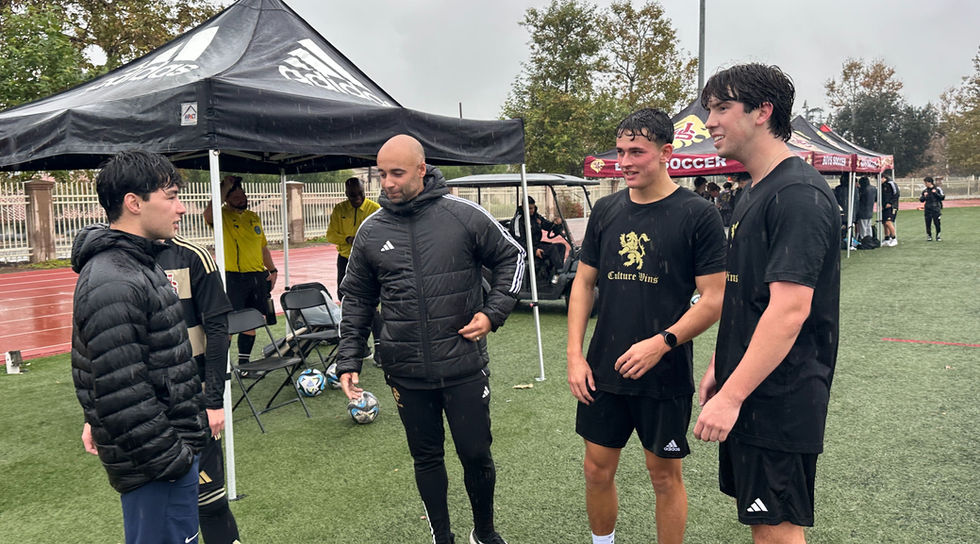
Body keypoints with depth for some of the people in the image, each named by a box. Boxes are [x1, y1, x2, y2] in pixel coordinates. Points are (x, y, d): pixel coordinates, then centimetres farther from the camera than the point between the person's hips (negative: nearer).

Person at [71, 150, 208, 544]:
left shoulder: (134, 263, 11)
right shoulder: (112, 285, -24)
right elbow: (122, 394, -26)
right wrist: (172, 460, -19)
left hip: (170, 443, 10)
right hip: (155, 465, -10)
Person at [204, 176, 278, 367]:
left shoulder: (254, 217, 17)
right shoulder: (222, 216, -3)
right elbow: (208, 214, -29)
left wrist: (272, 270, 14)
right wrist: (225, 186, -21)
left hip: (257, 276, 6)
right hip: (232, 277, -6)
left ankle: (244, 362, 21)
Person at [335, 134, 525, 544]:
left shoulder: (464, 215, -7)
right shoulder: (371, 231, 1)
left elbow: (511, 257, 5)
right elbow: (357, 298, 10)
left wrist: (494, 312, -6)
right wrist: (349, 360, 6)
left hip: (464, 365, -2)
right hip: (406, 372, 2)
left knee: (476, 455, 8)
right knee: (426, 457, 15)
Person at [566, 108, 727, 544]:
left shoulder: (697, 214, -9)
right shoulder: (606, 210, 5)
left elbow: (714, 299, -10)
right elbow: (583, 282, 9)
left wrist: (661, 343, -21)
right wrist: (575, 355, 2)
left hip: (665, 375, -4)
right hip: (603, 372, 4)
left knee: (665, 476, 10)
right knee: (597, 470, 14)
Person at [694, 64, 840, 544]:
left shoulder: (798, 194, -18)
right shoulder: (755, 193, 13)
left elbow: (790, 309, -25)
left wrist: (732, 394, -25)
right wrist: (719, 367, 17)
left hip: (780, 397, -9)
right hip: (748, 393, 9)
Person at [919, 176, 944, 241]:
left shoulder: (938, 189, -2)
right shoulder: (924, 190, 6)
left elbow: (943, 197, -3)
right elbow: (921, 200, 11)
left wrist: (936, 193, -15)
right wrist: (924, 196, -9)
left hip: (936, 209, -3)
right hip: (928, 209, 3)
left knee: (937, 222, -3)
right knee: (928, 223, 2)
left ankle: (938, 236, 11)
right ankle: (929, 236, 14)